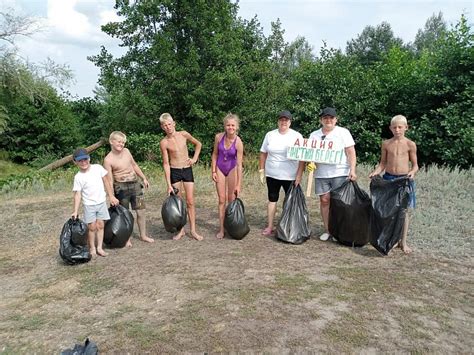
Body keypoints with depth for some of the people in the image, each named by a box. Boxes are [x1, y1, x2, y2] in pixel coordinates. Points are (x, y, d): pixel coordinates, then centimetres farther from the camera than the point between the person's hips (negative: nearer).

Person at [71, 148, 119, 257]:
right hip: (89, 205, -2)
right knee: (92, 226, -1)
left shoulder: (98, 168, -3)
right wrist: (75, 211, -13)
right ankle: (92, 248, 14)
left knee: (100, 225, 5)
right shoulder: (78, 177, -8)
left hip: (101, 203, 2)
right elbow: (78, 195, -8)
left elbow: (106, 182, 6)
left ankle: (99, 247, 15)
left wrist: (111, 196, 6)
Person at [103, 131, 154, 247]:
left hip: (135, 184, 5)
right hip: (121, 187, -4)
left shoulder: (126, 151, 4)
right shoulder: (108, 160, -11)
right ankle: (127, 238, 22)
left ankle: (143, 235, 23)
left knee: (141, 211, 7)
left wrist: (144, 178, 19)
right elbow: (109, 180, -13)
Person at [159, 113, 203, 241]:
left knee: (190, 201, 1)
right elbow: (166, 164, -8)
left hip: (187, 170, 1)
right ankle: (181, 230, 17)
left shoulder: (183, 134, -4)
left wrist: (194, 158, 2)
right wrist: (169, 185, -12)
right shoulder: (164, 142, -8)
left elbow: (198, 144, 13)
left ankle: (193, 230, 8)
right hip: (174, 172, -1)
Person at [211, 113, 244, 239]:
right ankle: (221, 229, 11)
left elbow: (239, 164, -21)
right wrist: (213, 171, -3)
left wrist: (239, 184, -21)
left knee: (232, 199, 7)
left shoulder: (238, 142, -22)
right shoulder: (218, 137, -15)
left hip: (232, 169, -2)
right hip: (220, 169, 2)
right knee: (221, 200, 4)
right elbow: (215, 154, -1)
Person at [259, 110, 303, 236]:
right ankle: (269, 227, 18)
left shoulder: (297, 136, -3)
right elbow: (263, 153, 7)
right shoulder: (270, 135, 3)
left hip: (290, 175, -2)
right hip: (271, 174, 2)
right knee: (272, 199, 10)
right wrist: (261, 171, 4)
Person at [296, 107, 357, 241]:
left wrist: (352, 170, -14)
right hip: (321, 174, 3)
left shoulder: (343, 132, 1)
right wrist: (299, 175, 1)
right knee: (324, 200, 5)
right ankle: (327, 230, 17)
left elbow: (351, 152, -3)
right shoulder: (314, 135, 8)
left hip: (340, 173, -3)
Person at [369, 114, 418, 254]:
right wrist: (375, 172, -9)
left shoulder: (410, 144, -2)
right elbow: (383, 163, 9)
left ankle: (403, 242, 16)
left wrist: (412, 172, -20)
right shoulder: (386, 144, 4)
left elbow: (415, 165, 1)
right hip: (388, 178, 2)